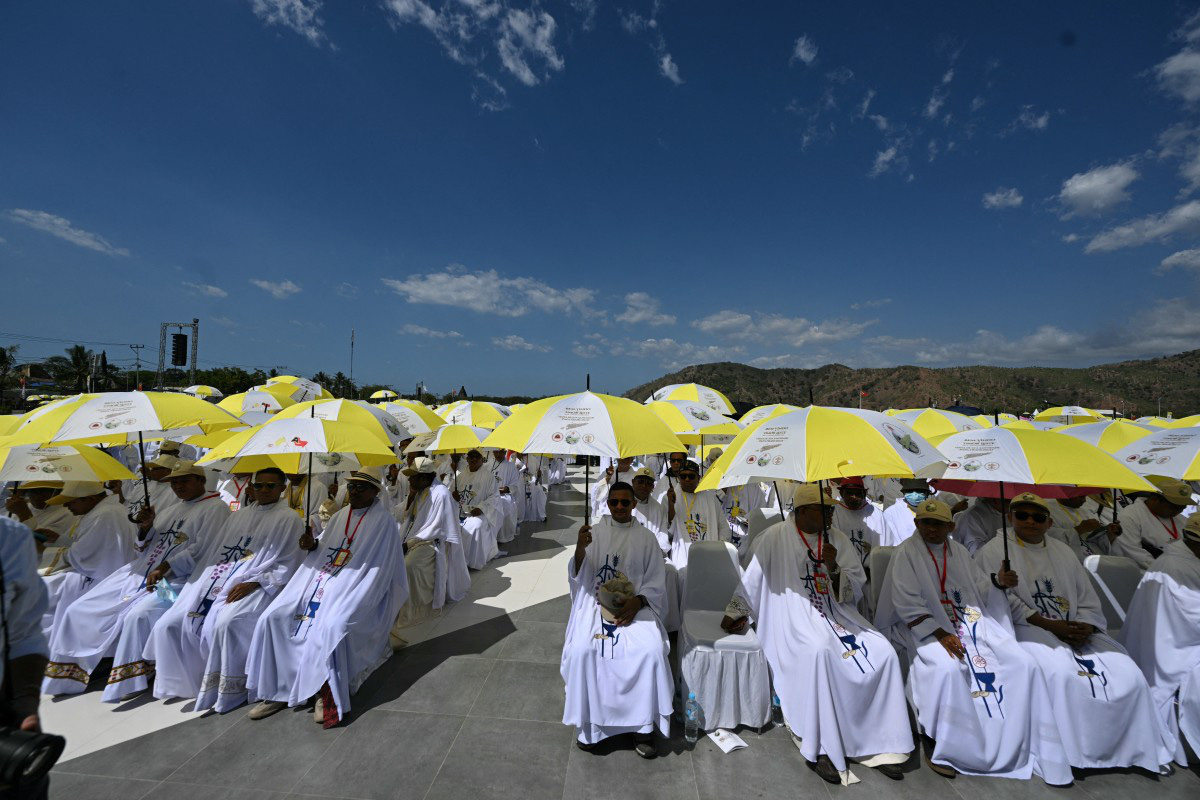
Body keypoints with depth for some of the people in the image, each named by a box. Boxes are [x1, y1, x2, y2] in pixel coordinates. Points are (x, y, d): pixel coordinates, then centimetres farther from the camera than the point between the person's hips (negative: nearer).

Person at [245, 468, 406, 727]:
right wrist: (312, 545, 0)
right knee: (272, 618, -8)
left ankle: (326, 694, -11)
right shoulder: (340, 516, 17)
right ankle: (277, 689, 5)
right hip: (320, 580, 7)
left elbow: (379, 569, -9)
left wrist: (342, 594, -16)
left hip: (354, 589, -7)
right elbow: (322, 551, 22)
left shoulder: (383, 522, -6)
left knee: (331, 627, -32)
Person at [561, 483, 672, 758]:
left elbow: (656, 582, 4)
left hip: (636, 605, 0)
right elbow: (579, 575, -4)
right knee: (582, 650, -25)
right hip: (597, 601, 0)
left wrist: (636, 601, -14)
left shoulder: (646, 538, 3)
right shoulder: (595, 532, 2)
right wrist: (580, 548, -25)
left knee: (653, 650, -24)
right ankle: (587, 721, -2)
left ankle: (643, 724, -3)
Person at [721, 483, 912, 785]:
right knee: (821, 651, -33)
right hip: (794, 618, -5)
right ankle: (821, 749, -17)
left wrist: (834, 568, -11)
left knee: (884, 653, -16)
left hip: (837, 614, 5)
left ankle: (880, 745, -1)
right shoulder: (775, 538, -6)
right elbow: (752, 579, 4)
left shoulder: (838, 539, 7)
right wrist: (736, 611, 6)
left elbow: (856, 592, 8)